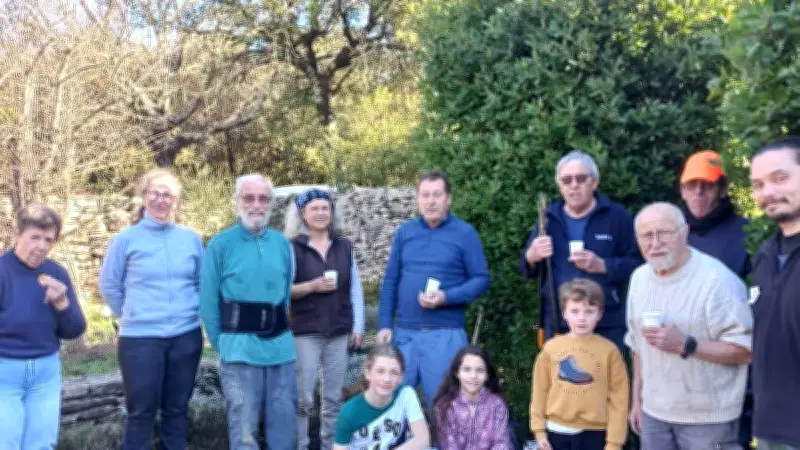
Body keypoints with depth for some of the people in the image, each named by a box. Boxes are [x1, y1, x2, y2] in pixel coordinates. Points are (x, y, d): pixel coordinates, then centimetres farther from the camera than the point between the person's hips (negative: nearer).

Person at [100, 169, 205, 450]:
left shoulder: (191, 238, 4)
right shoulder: (126, 239, -3)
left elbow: (202, 282, 15)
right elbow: (109, 286, 5)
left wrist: (191, 312, 8)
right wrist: (133, 316, 9)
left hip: (187, 336, 3)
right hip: (140, 338, -2)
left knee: (177, 409, 13)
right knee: (141, 412, 3)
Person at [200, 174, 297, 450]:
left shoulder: (282, 243, 7)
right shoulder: (220, 245, -5)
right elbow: (209, 301, -1)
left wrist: (280, 331, 13)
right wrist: (221, 343, 2)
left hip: (281, 347, 4)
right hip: (241, 349, -4)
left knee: (284, 421, 12)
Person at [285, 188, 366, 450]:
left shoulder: (344, 246, 9)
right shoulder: (292, 247, -3)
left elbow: (355, 289, 11)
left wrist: (358, 327, 6)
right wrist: (312, 286, -18)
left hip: (339, 332, 4)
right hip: (305, 333, -4)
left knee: (334, 398, 9)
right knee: (303, 398, -3)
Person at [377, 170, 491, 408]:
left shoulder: (464, 233, -2)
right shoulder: (404, 231, 9)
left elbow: (482, 279, -5)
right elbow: (390, 281, 10)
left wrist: (446, 297, -19)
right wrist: (384, 325, 4)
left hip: (445, 335, -3)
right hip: (404, 333, 4)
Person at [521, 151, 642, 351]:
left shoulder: (616, 216, -2)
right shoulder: (549, 219, 9)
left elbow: (637, 264, -5)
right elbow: (527, 270, 13)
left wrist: (602, 265, -20)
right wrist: (532, 257, -10)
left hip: (607, 325, -3)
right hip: (558, 324, 3)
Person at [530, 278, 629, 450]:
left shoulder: (608, 350, -7)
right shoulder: (551, 348, -3)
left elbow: (618, 397, -5)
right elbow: (540, 390, 4)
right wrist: (539, 430, 3)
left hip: (594, 433, -2)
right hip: (558, 432, 2)